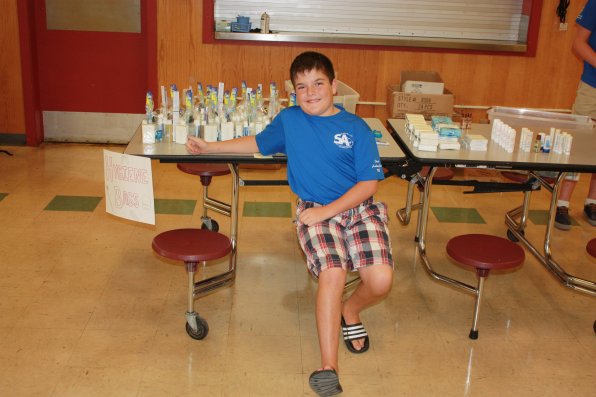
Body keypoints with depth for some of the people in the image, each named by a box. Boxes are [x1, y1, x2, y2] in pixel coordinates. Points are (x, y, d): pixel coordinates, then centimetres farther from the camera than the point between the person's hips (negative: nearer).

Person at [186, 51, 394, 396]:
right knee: (332, 274, -27)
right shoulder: (288, 120, 7)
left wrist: (327, 210, -13)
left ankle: (350, 311, 17)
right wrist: (210, 147, 22)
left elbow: (369, 182, -5)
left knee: (381, 280, -20)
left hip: (359, 207, 0)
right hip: (314, 212, 0)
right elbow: (259, 144, 26)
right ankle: (328, 368, -19)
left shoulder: (356, 127, -1)